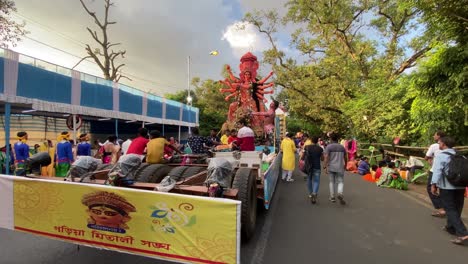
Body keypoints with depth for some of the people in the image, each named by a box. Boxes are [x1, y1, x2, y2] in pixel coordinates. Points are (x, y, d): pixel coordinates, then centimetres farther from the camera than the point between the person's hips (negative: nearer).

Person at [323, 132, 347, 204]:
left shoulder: (329, 146, -4)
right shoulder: (342, 147, 7)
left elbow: (326, 157, -14)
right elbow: (345, 158, 14)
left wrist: (325, 167, -13)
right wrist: (345, 165, 30)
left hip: (331, 167, -1)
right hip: (340, 167, 1)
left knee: (332, 182, 13)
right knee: (341, 182, 8)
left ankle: (332, 197, 17)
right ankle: (340, 193, -19)